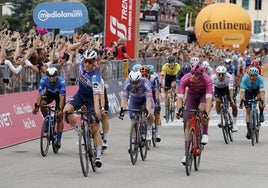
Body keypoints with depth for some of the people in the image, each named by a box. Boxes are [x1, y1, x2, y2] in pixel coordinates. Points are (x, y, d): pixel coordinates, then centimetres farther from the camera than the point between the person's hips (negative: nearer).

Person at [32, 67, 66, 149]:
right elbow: (40, 94, -35)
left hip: (59, 95, -2)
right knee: (42, 104, -30)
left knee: (60, 117, -8)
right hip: (49, 94, 2)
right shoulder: (43, 80, -32)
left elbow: (62, 96, -42)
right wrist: (37, 106, -47)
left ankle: (58, 140, 0)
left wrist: (60, 109, -52)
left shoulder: (61, 81, -37)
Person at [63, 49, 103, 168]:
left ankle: (98, 156, -1)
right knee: (66, 111, -24)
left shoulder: (95, 77, -34)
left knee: (95, 128, -8)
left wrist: (97, 112, -52)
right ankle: (79, 132, -4)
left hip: (91, 97, -5)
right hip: (80, 94, 5)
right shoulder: (82, 64, -17)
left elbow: (96, 95, -43)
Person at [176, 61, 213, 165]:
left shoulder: (207, 80, -37)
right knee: (188, 123, -7)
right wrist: (179, 110, -52)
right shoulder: (185, 79, -32)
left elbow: (209, 98, -43)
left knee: (202, 109, -36)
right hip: (192, 95, 2)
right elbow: (180, 96, -36)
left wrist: (206, 113, -55)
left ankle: (205, 134, -11)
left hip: (204, 95, -2)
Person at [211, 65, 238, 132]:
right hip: (218, 89, 0)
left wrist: (231, 99, -55)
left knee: (234, 105, -13)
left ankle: (234, 123, 5)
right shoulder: (213, 78, -34)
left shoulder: (229, 77, -35)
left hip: (227, 88, 0)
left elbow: (231, 89, -42)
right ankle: (220, 119, -9)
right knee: (218, 101, -28)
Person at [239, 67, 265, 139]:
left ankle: (261, 114, -10)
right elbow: (242, 91, -38)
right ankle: (249, 130, -2)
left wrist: (262, 101, -56)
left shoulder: (260, 78, -34)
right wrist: (241, 102, -49)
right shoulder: (245, 78, -34)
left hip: (257, 90, 0)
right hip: (248, 91, 0)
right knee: (248, 110, -9)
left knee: (260, 97, -34)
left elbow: (262, 91, -42)